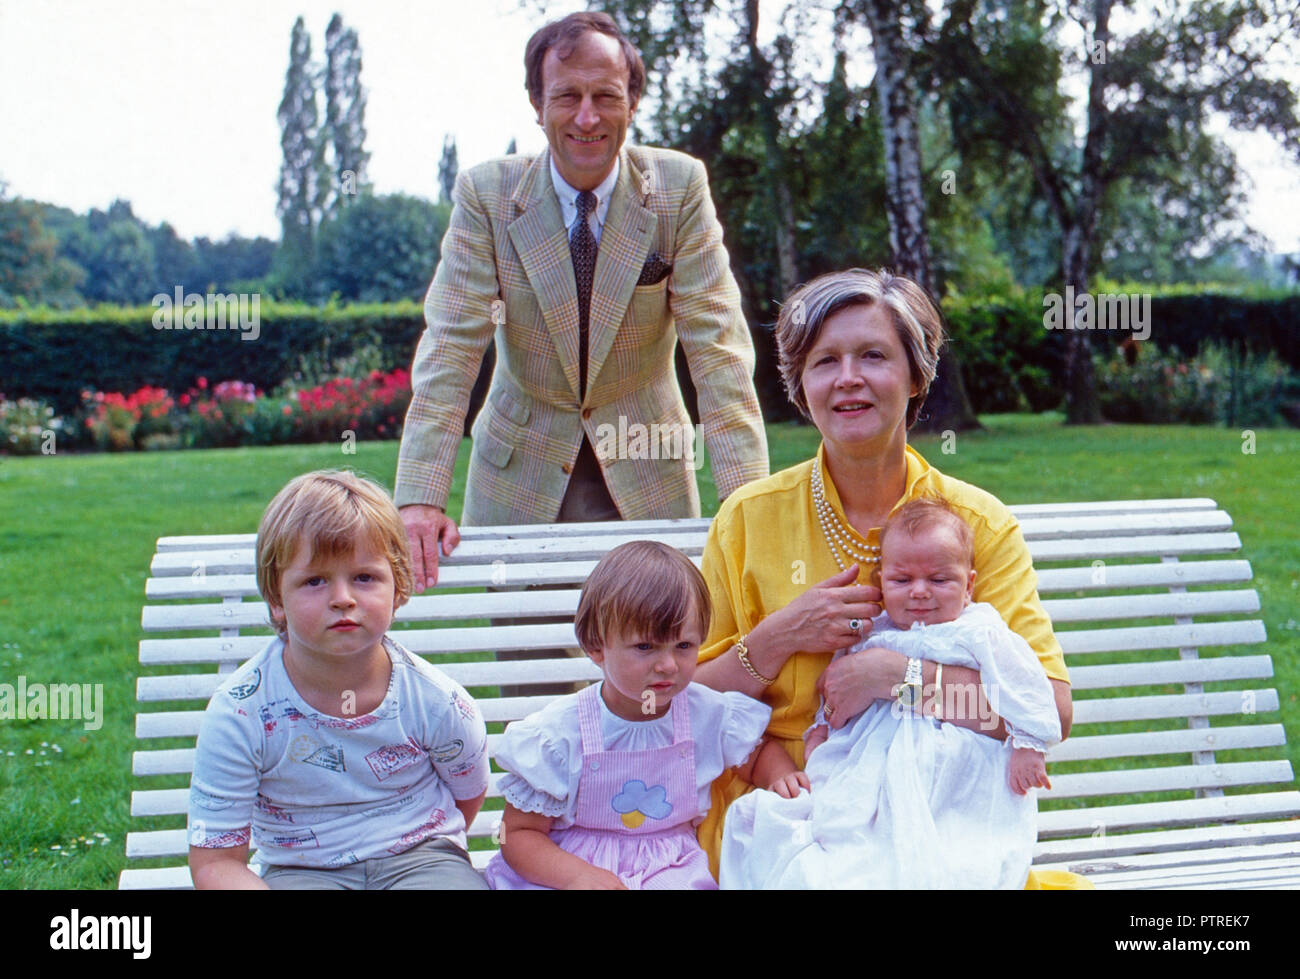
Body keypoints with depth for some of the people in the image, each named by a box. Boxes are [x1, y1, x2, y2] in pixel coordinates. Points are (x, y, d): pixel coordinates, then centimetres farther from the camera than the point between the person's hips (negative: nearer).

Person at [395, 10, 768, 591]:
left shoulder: (680, 188, -9)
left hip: (646, 475, 0)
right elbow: (450, 347, -14)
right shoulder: (485, 195, -9)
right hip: (520, 472, 0)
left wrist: (750, 500, -23)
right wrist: (419, 499, -25)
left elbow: (716, 345, -14)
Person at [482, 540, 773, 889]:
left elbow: (763, 750, 22)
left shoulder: (710, 716, 0)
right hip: (571, 862, -3)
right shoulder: (558, 734, -11)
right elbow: (518, 834, -6)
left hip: (669, 869, 3)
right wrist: (578, 875, -24)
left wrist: (781, 776, -3)